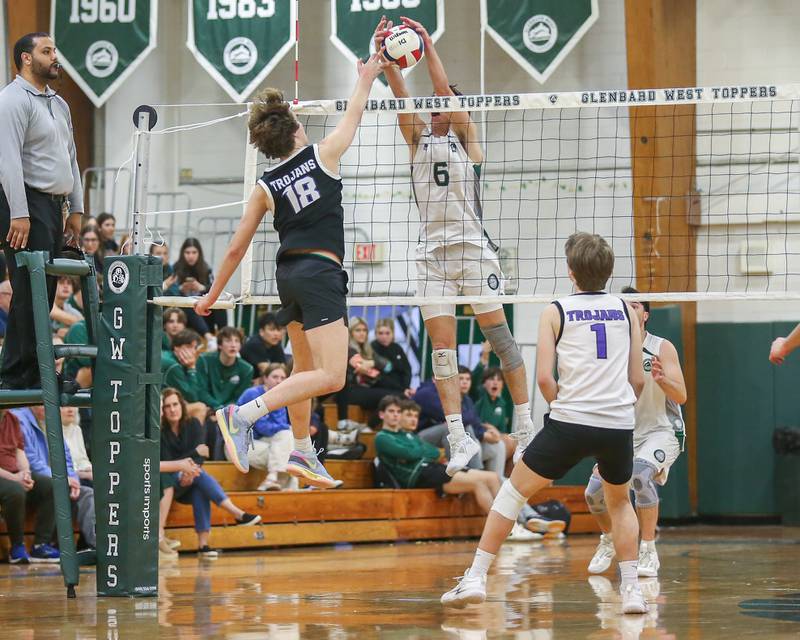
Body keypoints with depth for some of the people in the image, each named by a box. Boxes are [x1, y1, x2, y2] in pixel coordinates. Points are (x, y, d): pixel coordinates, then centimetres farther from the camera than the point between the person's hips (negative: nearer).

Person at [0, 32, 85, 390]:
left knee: (44, 294, 8)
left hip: (54, 208, 9)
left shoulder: (59, 104, 20)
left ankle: (34, 372, 11)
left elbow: (70, 159, 26)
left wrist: (75, 209, 19)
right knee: (29, 294, -11)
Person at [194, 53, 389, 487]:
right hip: (321, 274, -6)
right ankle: (244, 414, -26)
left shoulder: (264, 187, 6)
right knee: (331, 377, -12)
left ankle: (302, 452, 26)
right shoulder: (322, 156, -2)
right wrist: (366, 79, 32)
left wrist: (213, 295, 18)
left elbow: (236, 248, 8)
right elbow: (353, 115, 15)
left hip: (289, 273, 6)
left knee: (304, 369, 23)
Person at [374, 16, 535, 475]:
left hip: (473, 248, -3)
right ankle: (461, 440, -3)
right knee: (442, 348, -3)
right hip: (433, 254, 3)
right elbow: (401, 95, -1)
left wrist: (429, 47, -12)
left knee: (499, 336, -2)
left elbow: (445, 92, -9)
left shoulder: (466, 136, 5)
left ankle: (526, 427, 5)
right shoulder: (419, 139, 13)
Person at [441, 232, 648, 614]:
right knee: (619, 502, 26)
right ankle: (632, 590, 15)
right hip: (620, 426, 3)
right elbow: (637, 380, 12)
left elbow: (544, 378, -3)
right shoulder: (625, 311, 12)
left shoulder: (556, 312, 4)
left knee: (514, 490, 11)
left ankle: (475, 578, 6)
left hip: (570, 422, -3)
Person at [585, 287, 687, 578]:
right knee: (594, 491, -10)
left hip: (661, 432, -4)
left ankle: (648, 552, -24)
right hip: (624, 435, 4)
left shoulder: (662, 348, -9)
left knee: (641, 474, -34)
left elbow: (681, 396, -17)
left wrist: (661, 378, -37)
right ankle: (609, 540, 23)